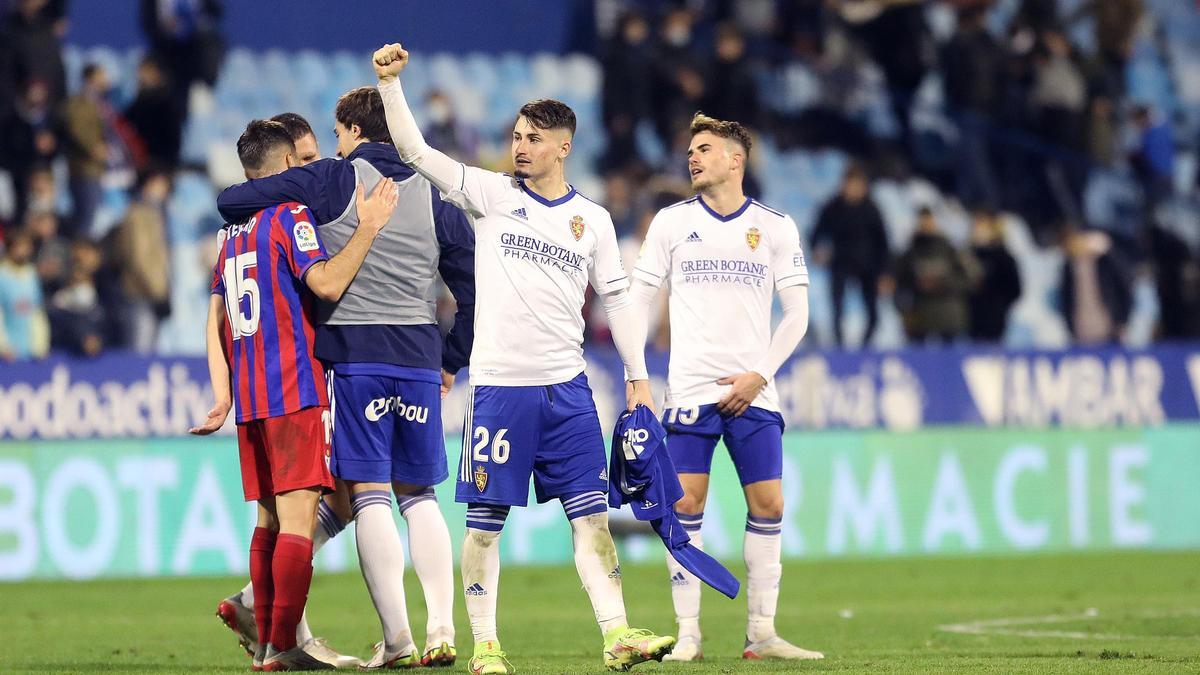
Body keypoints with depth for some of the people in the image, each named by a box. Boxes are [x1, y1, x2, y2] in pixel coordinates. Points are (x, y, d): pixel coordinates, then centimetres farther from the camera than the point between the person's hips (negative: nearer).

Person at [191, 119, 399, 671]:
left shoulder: (231, 230, 17)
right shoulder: (290, 216, -6)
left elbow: (216, 320, 16)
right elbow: (326, 283, -22)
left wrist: (223, 397, 15)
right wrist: (368, 228, -18)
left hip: (247, 395, 8)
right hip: (295, 390, -8)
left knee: (270, 518, 14)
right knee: (298, 518, -10)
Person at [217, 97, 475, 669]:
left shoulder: (332, 181, 0)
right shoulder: (435, 201, 12)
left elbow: (230, 202, -1)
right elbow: (474, 290, 12)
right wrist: (450, 361, 21)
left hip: (355, 355, -4)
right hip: (419, 359, 4)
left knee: (369, 493, -2)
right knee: (418, 493, 12)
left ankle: (396, 638, -8)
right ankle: (442, 631, 2)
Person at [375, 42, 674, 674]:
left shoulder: (592, 219, 8)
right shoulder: (491, 195, 2)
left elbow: (616, 297, 14)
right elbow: (415, 151, -4)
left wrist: (637, 376, 11)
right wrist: (390, 83, -16)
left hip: (567, 388, 2)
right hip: (498, 385, -2)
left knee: (591, 515, -2)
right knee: (485, 521, -1)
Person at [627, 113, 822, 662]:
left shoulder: (775, 227, 4)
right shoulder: (672, 221, 5)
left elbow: (797, 312, 5)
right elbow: (638, 301, 7)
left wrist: (760, 374, -6)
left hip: (752, 392, 1)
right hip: (690, 389, -1)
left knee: (768, 505, -2)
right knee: (685, 505, -6)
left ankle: (762, 633, 4)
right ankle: (687, 634, -1)